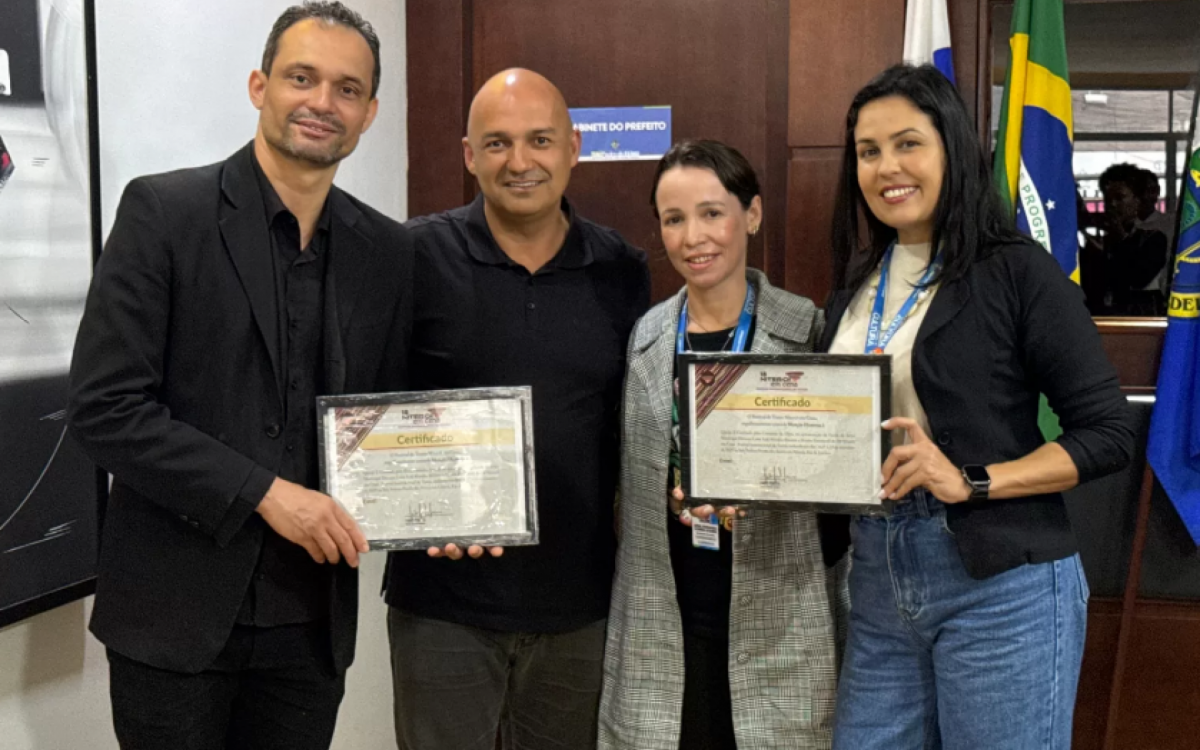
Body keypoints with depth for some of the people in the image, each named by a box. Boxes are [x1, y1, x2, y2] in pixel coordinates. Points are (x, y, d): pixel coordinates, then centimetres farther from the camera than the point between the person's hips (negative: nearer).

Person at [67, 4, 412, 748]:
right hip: (177, 611, -3)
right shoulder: (163, 211, -8)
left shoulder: (389, 250, 5)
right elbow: (104, 407, -13)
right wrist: (264, 492, -18)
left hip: (313, 621, 4)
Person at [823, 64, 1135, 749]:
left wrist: (971, 482, -20)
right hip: (878, 583, 6)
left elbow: (1110, 433, -9)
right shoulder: (855, 287, 10)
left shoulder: (1018, 270, -7)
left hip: (1001, 584, -5)